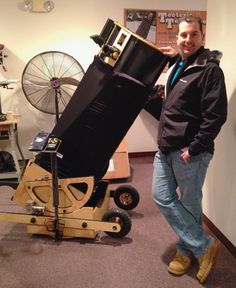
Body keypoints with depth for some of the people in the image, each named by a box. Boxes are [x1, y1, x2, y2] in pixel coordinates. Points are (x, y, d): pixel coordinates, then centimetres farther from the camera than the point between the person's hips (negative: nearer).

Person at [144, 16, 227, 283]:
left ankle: (187, 249, 28)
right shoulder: (177, 67, 16)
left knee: (189, 204, 6)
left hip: (190, 152, -8)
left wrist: (194, 148, -19)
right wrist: (147, 98, 13)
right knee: (162, 196, 7)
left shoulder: (209, 69, -10)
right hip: (166, 148, 8)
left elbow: (215, 116, -18)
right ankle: (203, 245, 20)